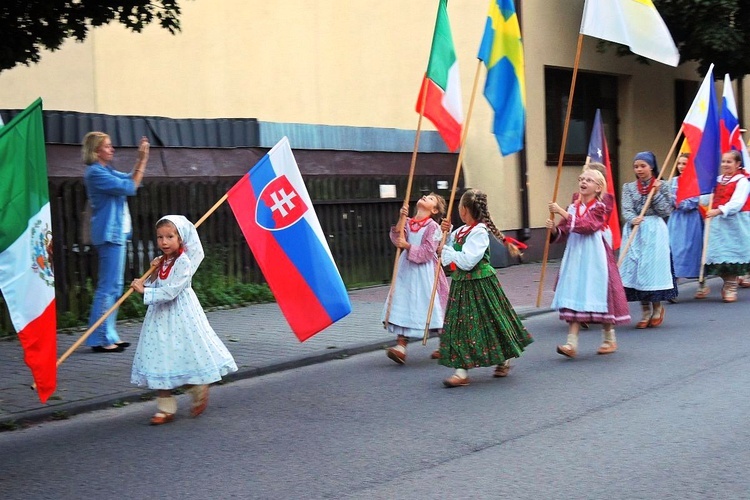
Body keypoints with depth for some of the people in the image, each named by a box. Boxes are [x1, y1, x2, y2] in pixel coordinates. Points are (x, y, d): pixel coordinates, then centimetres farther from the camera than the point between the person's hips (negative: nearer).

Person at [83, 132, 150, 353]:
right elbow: (129, 187, -16)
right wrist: (142, 161, -9)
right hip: (109, 234, -10)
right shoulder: (95, 173, -13)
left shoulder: (106, 171, 15)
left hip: (116, 233, 10)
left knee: (114, 287, 13)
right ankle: (100, 339, -6)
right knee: (108, 287, -9)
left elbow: (130, 180, 20)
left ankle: (108, 335, 19)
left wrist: (142, 159, 9)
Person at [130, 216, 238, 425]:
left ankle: (200, 394, 26)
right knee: (161, 360, 4)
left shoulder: (183, 262, -16)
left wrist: (145, 290, -23)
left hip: (180, 315, -7)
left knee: (187, 354, 2)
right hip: (161, 316, 7)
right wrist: (153, 273, 1)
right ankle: (166, 408, 11)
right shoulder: (162, 261, 10)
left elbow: (170, 291, -22)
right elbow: (155, 287, 16)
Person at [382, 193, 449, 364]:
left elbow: (427, 252, -14)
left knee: (432, 306, 1)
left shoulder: (433, 226, -8)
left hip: (425, 272, -5)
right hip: (407, 270, 5)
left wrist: (407, 246, -21)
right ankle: (401, 346, -7)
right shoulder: (408, 222, 9)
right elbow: (398, 240, 1)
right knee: (404, 305, -3)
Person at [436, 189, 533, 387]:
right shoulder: (462, 230, 7)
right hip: (462, 285, 9)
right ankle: (462, 371, 12)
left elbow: (467, 261, -27)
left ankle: (504, 361, 19)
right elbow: (445, 248, 20)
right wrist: (446, 232, 3)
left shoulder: (479, 232, -18)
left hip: (479, 285, -9)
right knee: (461, 326, 7)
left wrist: (446, 251, -17)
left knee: (490, 323, 3)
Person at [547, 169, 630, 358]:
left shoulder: (599, 207, -7)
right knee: (574, 296, -2)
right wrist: (554, 229, -8)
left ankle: (609, 340, 21)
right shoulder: (573, 207, 11)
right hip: (575, 257, 5)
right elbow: (563, 233, 13)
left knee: (598, 295, 3)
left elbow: (586, 225, -23)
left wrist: (562, 212, -24)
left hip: (594, 258, -5)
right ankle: (572, 343, -4)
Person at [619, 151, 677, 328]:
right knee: (636, 269, 2)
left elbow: (666, 211, -3)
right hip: (634, 232, 3)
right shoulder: (628, 187, 9)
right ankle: (646, 312, 13)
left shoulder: (662, 186, 3)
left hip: (654, 232, -3)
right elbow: (626, 210, -2)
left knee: (653, 267, -4)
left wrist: (656, 193, -11)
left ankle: (657, 308, 17)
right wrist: (633, 219, -22)